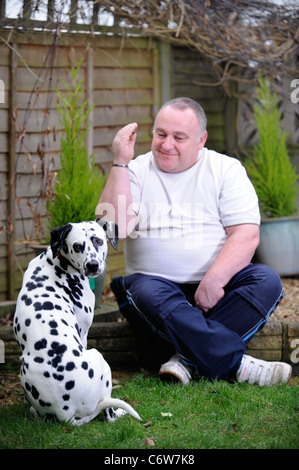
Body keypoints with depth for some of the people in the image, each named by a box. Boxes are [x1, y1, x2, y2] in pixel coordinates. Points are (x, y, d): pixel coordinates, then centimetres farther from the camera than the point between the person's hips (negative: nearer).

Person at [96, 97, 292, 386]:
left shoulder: (226, 170, 7)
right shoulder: (136, 172, 8)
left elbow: (246, 234, -4)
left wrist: (214, 280, -20)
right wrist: (120, 163, -11)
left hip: (218, 284, 1)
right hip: (155, 280, -1)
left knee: (267, 281, -26)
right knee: (149, 295, -34)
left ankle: (187, 357, -32)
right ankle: (240, 365, -33)